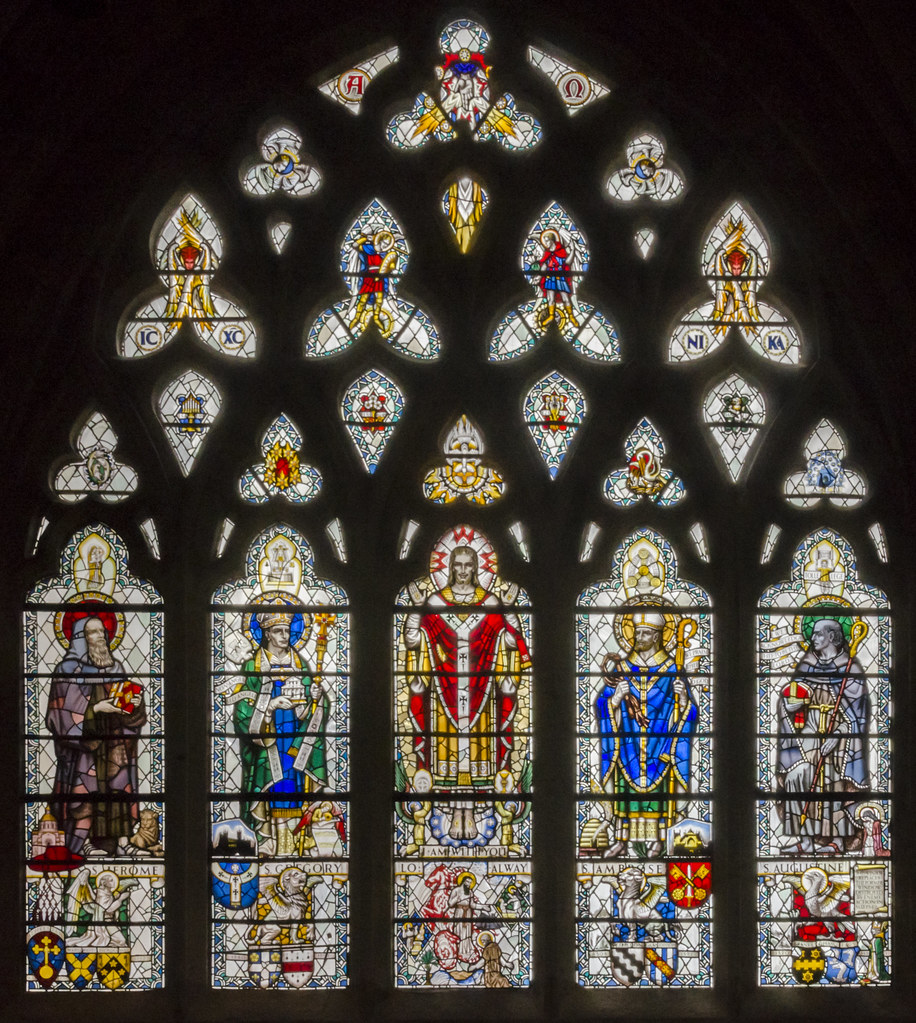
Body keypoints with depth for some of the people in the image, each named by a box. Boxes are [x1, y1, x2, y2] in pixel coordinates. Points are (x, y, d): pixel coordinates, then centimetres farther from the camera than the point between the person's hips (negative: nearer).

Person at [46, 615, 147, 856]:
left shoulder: (115, 667, 15)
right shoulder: (70, 669, -4)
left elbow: (124, 700, 19)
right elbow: (65, 710, -10)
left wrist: (134, 704, -4)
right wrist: (95, 708, -20)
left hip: (114, 742, 5)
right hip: (85, 741, -5)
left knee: (119, 786, 0)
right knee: (87, 785, -9)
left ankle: (122, 840, 0)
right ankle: (82, 842, -5)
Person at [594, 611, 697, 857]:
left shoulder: (671, 668, 1)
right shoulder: (622, 667, 6)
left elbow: (688, 712, 2)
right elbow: (604, 705, 6)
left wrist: (683, 696, -19)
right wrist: (617, 695, -14)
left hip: (659, 743, -2)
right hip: (628, 743, 2)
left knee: (658, 791, -1)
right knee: (624, 790, 1)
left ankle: (656, 839, 8)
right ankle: (621, 839, 8)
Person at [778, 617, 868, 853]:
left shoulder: (849, 666, -4)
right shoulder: (807, 663, 11)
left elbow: (855, 707, -8)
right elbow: (795, 695, 14)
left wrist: (836, 735, -18)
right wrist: (791, 704, -11)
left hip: (837, 733, -4)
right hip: (809, 732, 4)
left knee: (834, 781, -9)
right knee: (799, 776, -10)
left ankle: (836, 838, -1)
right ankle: (806, 835, -5)